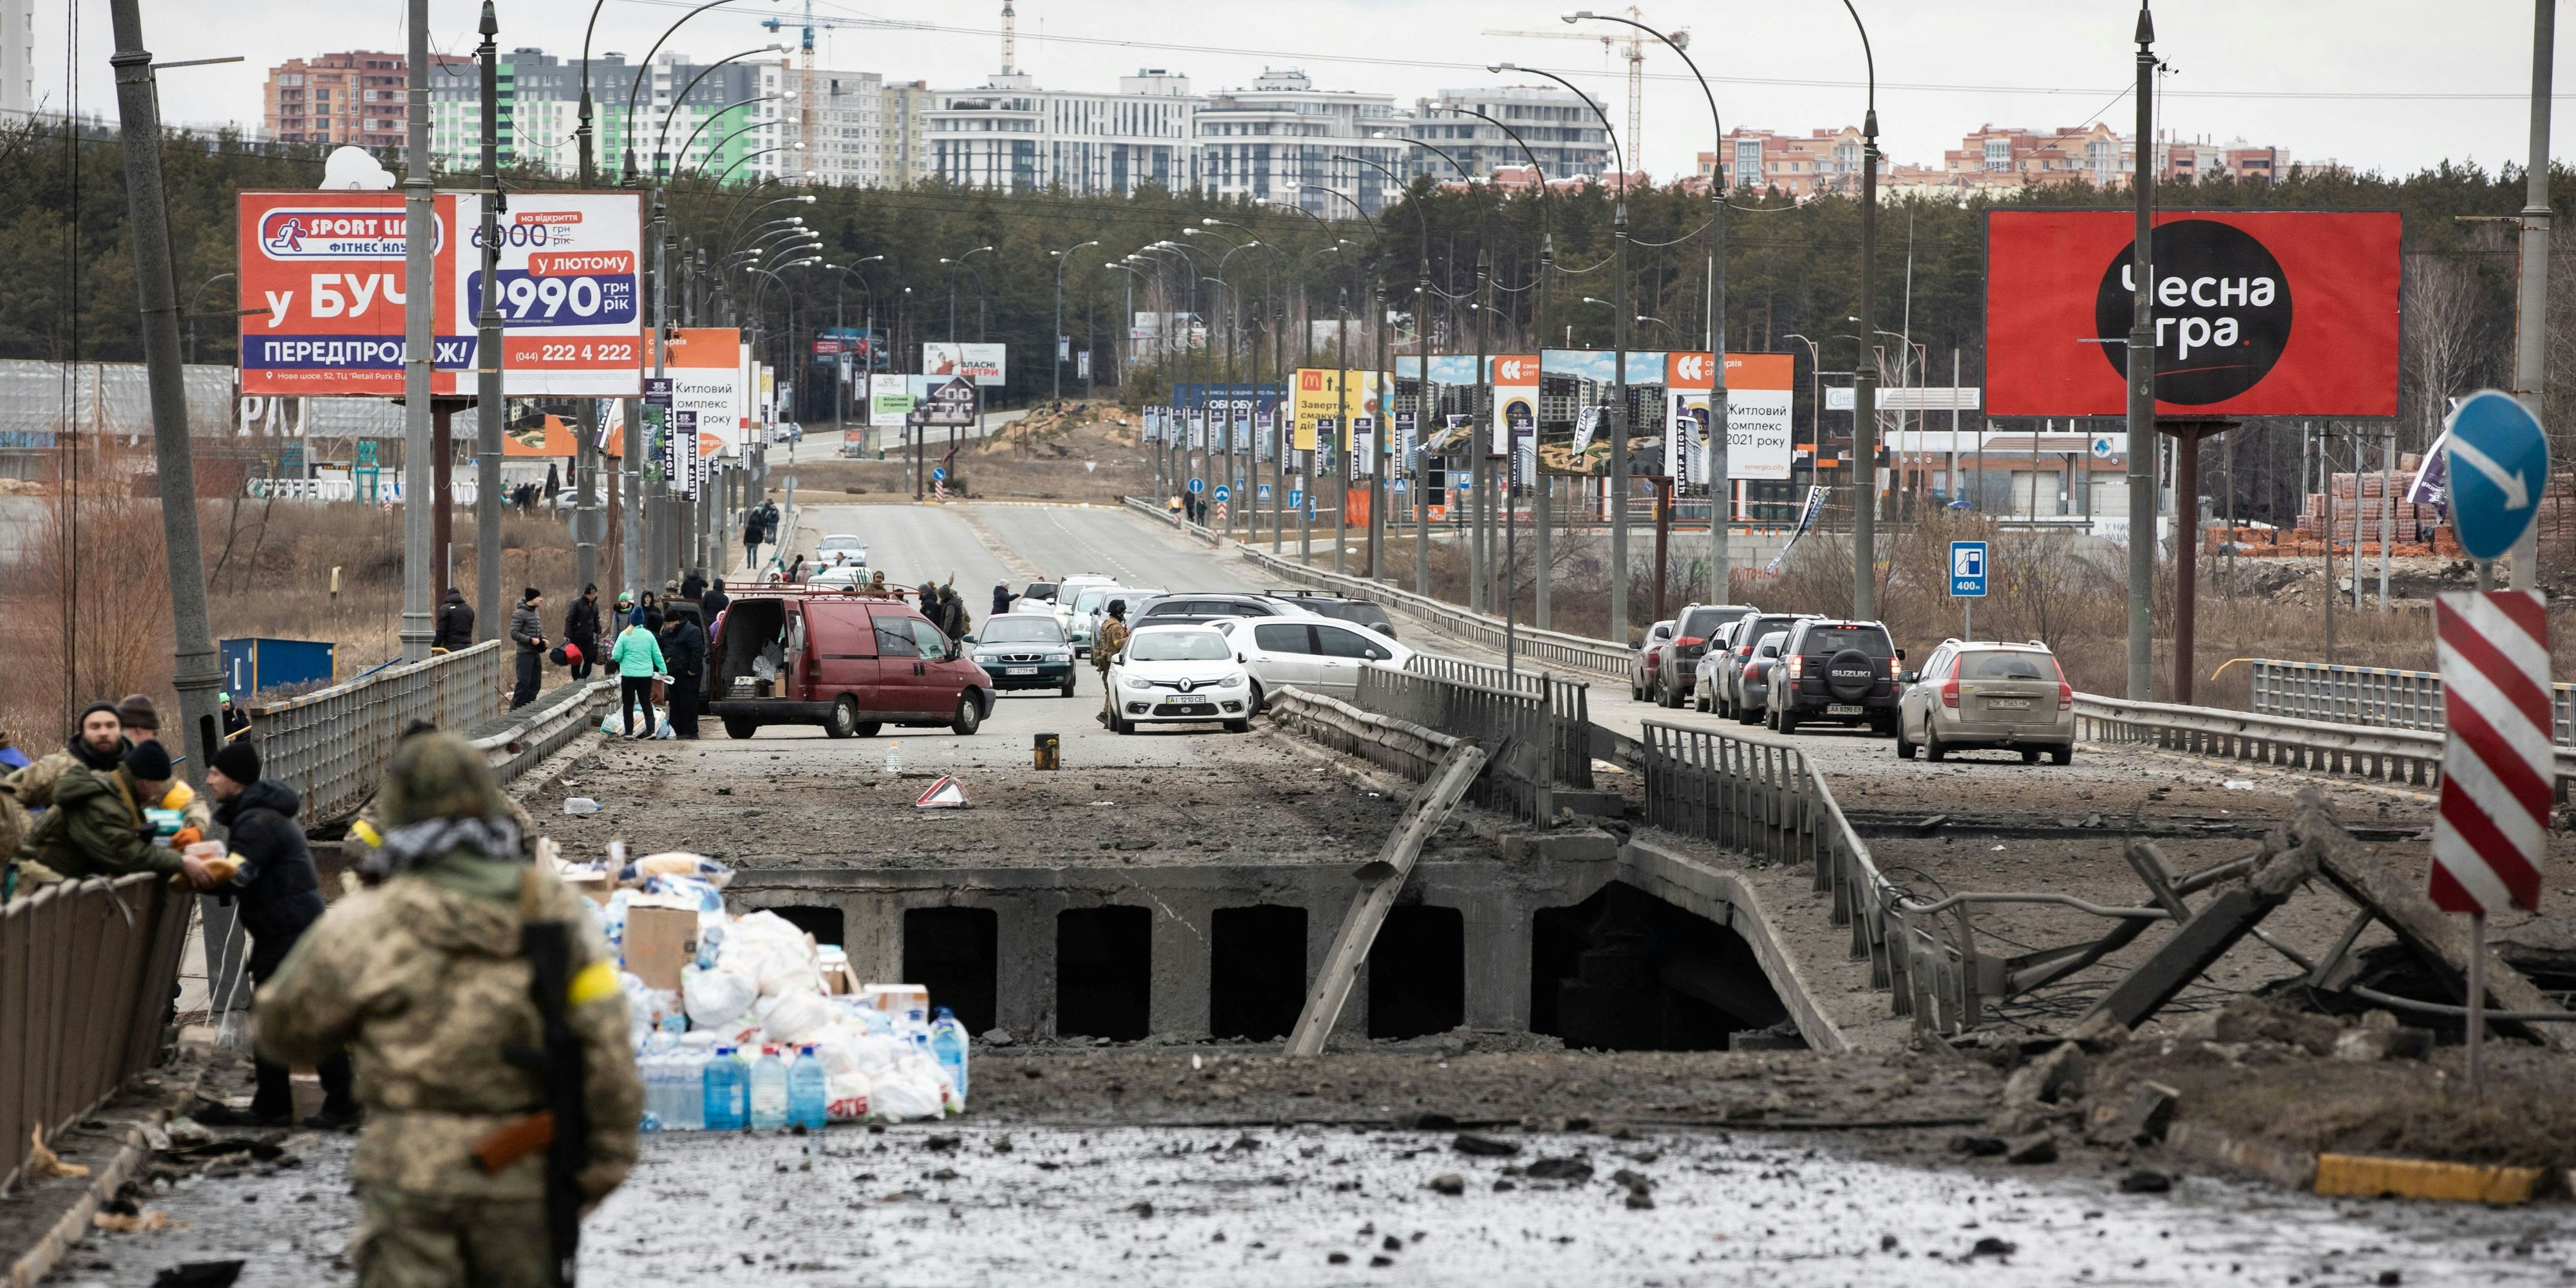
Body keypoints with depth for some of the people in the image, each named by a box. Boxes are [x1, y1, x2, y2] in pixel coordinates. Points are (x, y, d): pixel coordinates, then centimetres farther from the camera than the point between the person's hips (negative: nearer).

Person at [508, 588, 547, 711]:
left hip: (536, 653, 9)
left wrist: (543, 638, 4)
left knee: (535, 683, 10)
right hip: (525, 653, -9)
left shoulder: (536, 613, 14)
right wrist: (531, 640, -20)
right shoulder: (520, 613, -12)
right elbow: (514, 633, -17)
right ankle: (515, 710, -6)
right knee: (524, 683, -10)